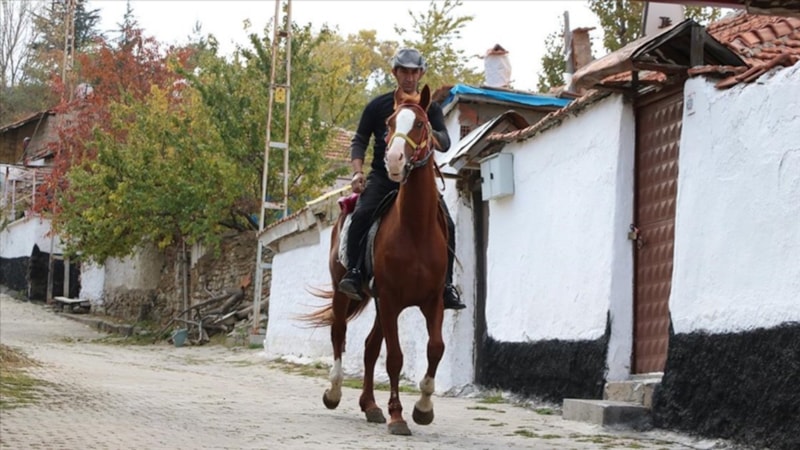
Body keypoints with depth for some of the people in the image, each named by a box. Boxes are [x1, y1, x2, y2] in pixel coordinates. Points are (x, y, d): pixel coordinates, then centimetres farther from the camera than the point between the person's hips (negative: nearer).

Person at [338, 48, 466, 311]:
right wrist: (357, 172, -8)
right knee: (361, 214, -29)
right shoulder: (378, 106, 7)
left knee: (446, 225, -17)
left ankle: (446, 286, -9)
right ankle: (353, 273, -23)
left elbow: (445, 144, -1)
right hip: (382, 177, -1)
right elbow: (359, 141, 9)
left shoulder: (431, 109, 10)